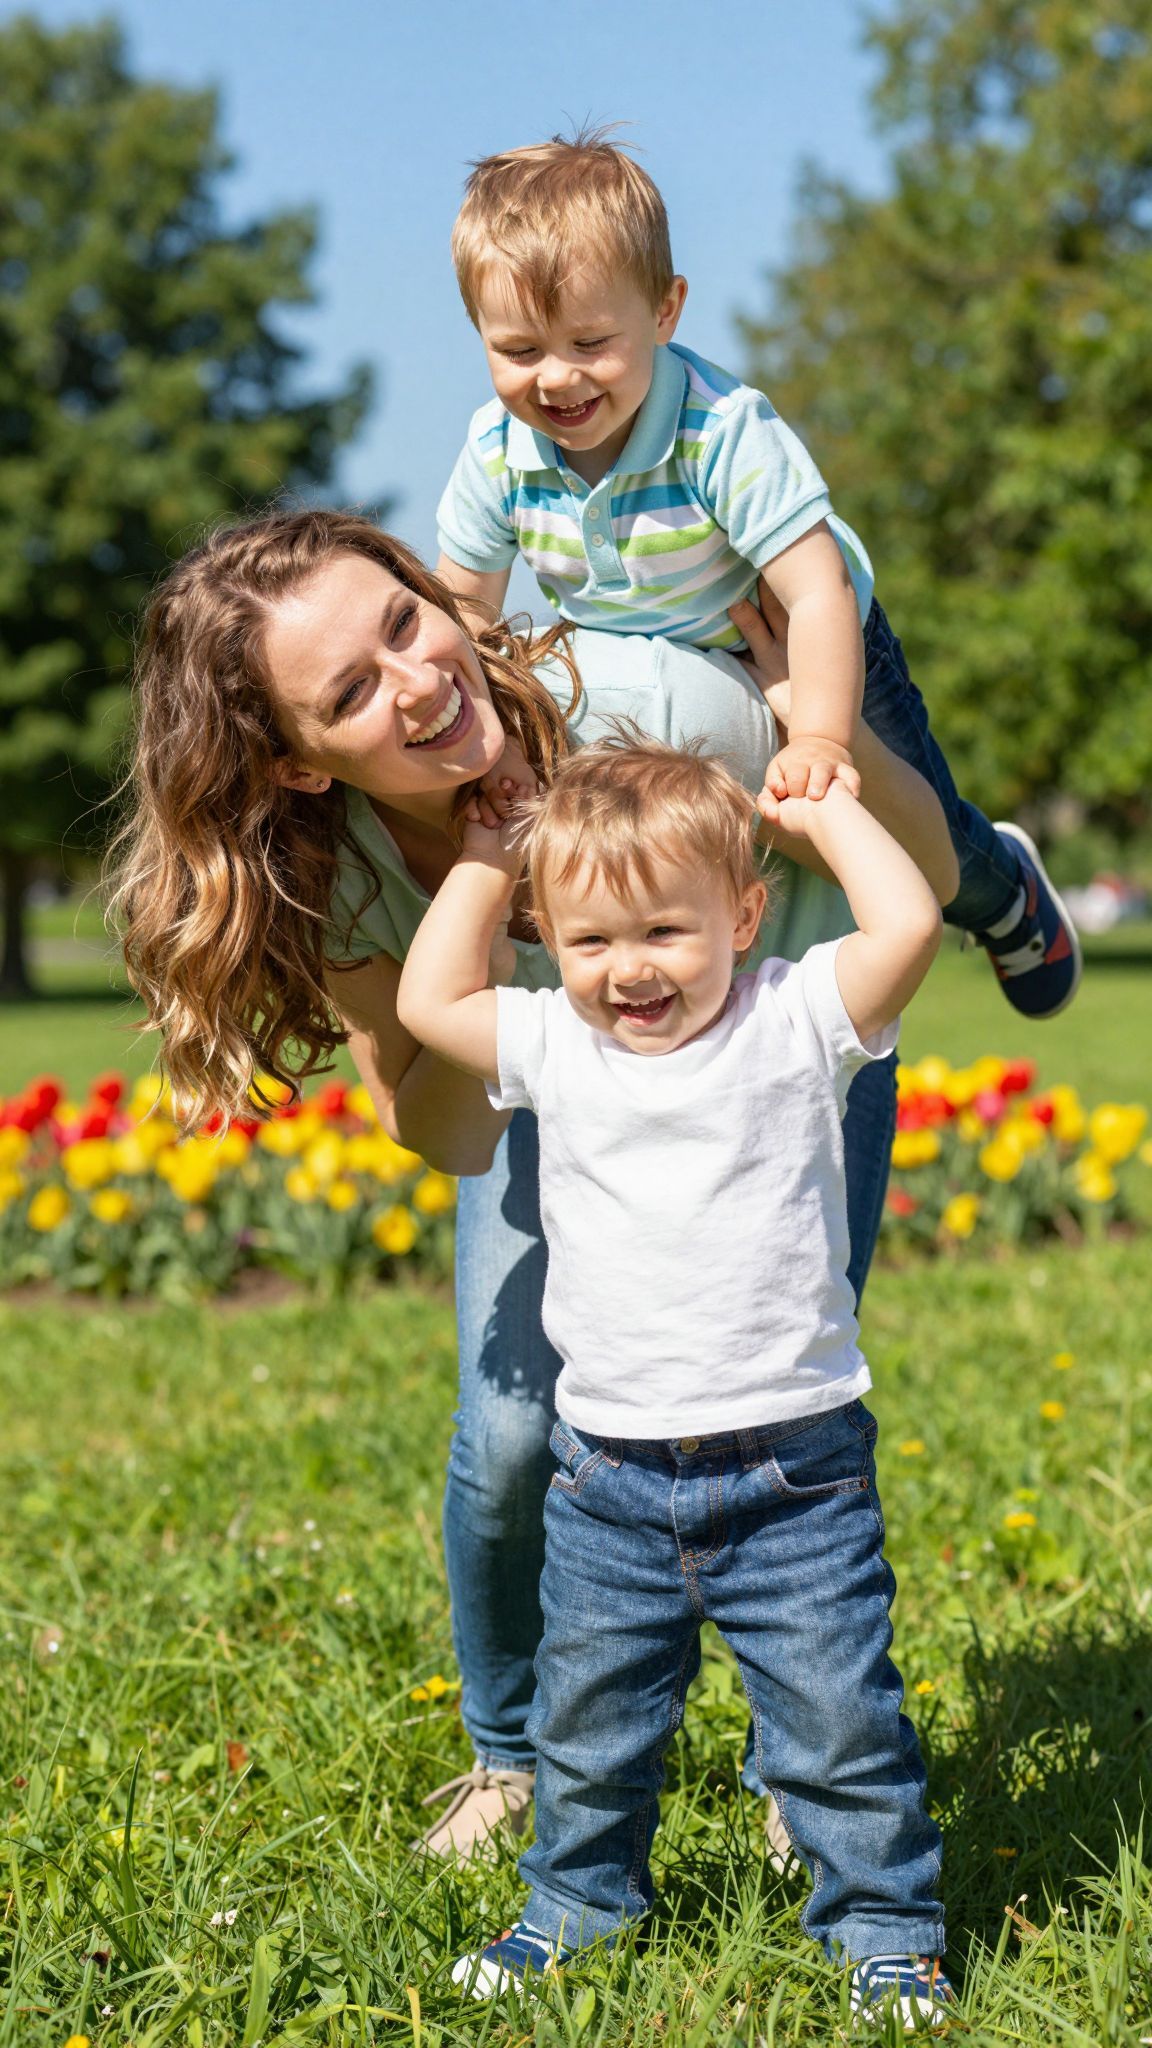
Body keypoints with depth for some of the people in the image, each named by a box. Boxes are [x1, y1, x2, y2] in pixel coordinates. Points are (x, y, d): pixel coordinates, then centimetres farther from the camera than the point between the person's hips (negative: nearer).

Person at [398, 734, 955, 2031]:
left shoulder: (793, 1026, -6)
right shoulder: (554, 1049, 4)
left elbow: (909, 923, -18)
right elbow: (428, 1003, 7)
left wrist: (818, 806, -6)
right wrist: (484, 860, 9)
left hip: (793, 1468, -3)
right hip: (611, 1475, 4)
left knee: (839, 1717, 3)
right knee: (588, 1723, 16)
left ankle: (885, 1925, 20)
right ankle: (579, 1900, 38)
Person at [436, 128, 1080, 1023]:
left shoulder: (724, 429, -39)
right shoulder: (496, 452, -25)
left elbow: (819, 592, -41)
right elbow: (461, 607, -11)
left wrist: (820, 739, -52)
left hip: (809, 657, -3)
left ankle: (1010, 895, 49)